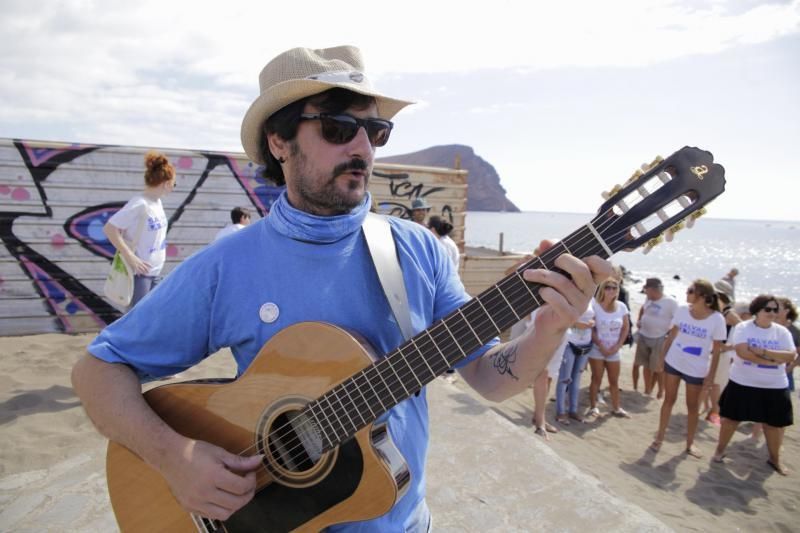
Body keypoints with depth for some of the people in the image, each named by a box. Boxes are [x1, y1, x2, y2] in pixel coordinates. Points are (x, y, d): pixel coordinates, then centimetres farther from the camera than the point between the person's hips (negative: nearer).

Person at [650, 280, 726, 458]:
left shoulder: (717, 319, -17)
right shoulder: (682, 310, -9)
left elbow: (716, 350, -10)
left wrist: (711, 376, -9)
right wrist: (662, 357, 3)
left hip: (697, 369, -2)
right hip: (673, 362, 2)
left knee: (692, 406, 13)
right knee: (669, 400, 11)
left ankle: (690, 443, 29)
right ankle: (659, 437, 22)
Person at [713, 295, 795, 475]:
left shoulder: (782, 332, -1)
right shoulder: (743, 328, -10)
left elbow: (790, 356, -13)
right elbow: (743, 352, -23)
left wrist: (763, 351, -22)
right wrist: (774, 360, -20)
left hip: (774, 386, 3)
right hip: (743, 383, -2)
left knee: (775, 423, 12)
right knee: (731, 418, 7)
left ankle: (774, 459, 33)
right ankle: (720, 449, 25)